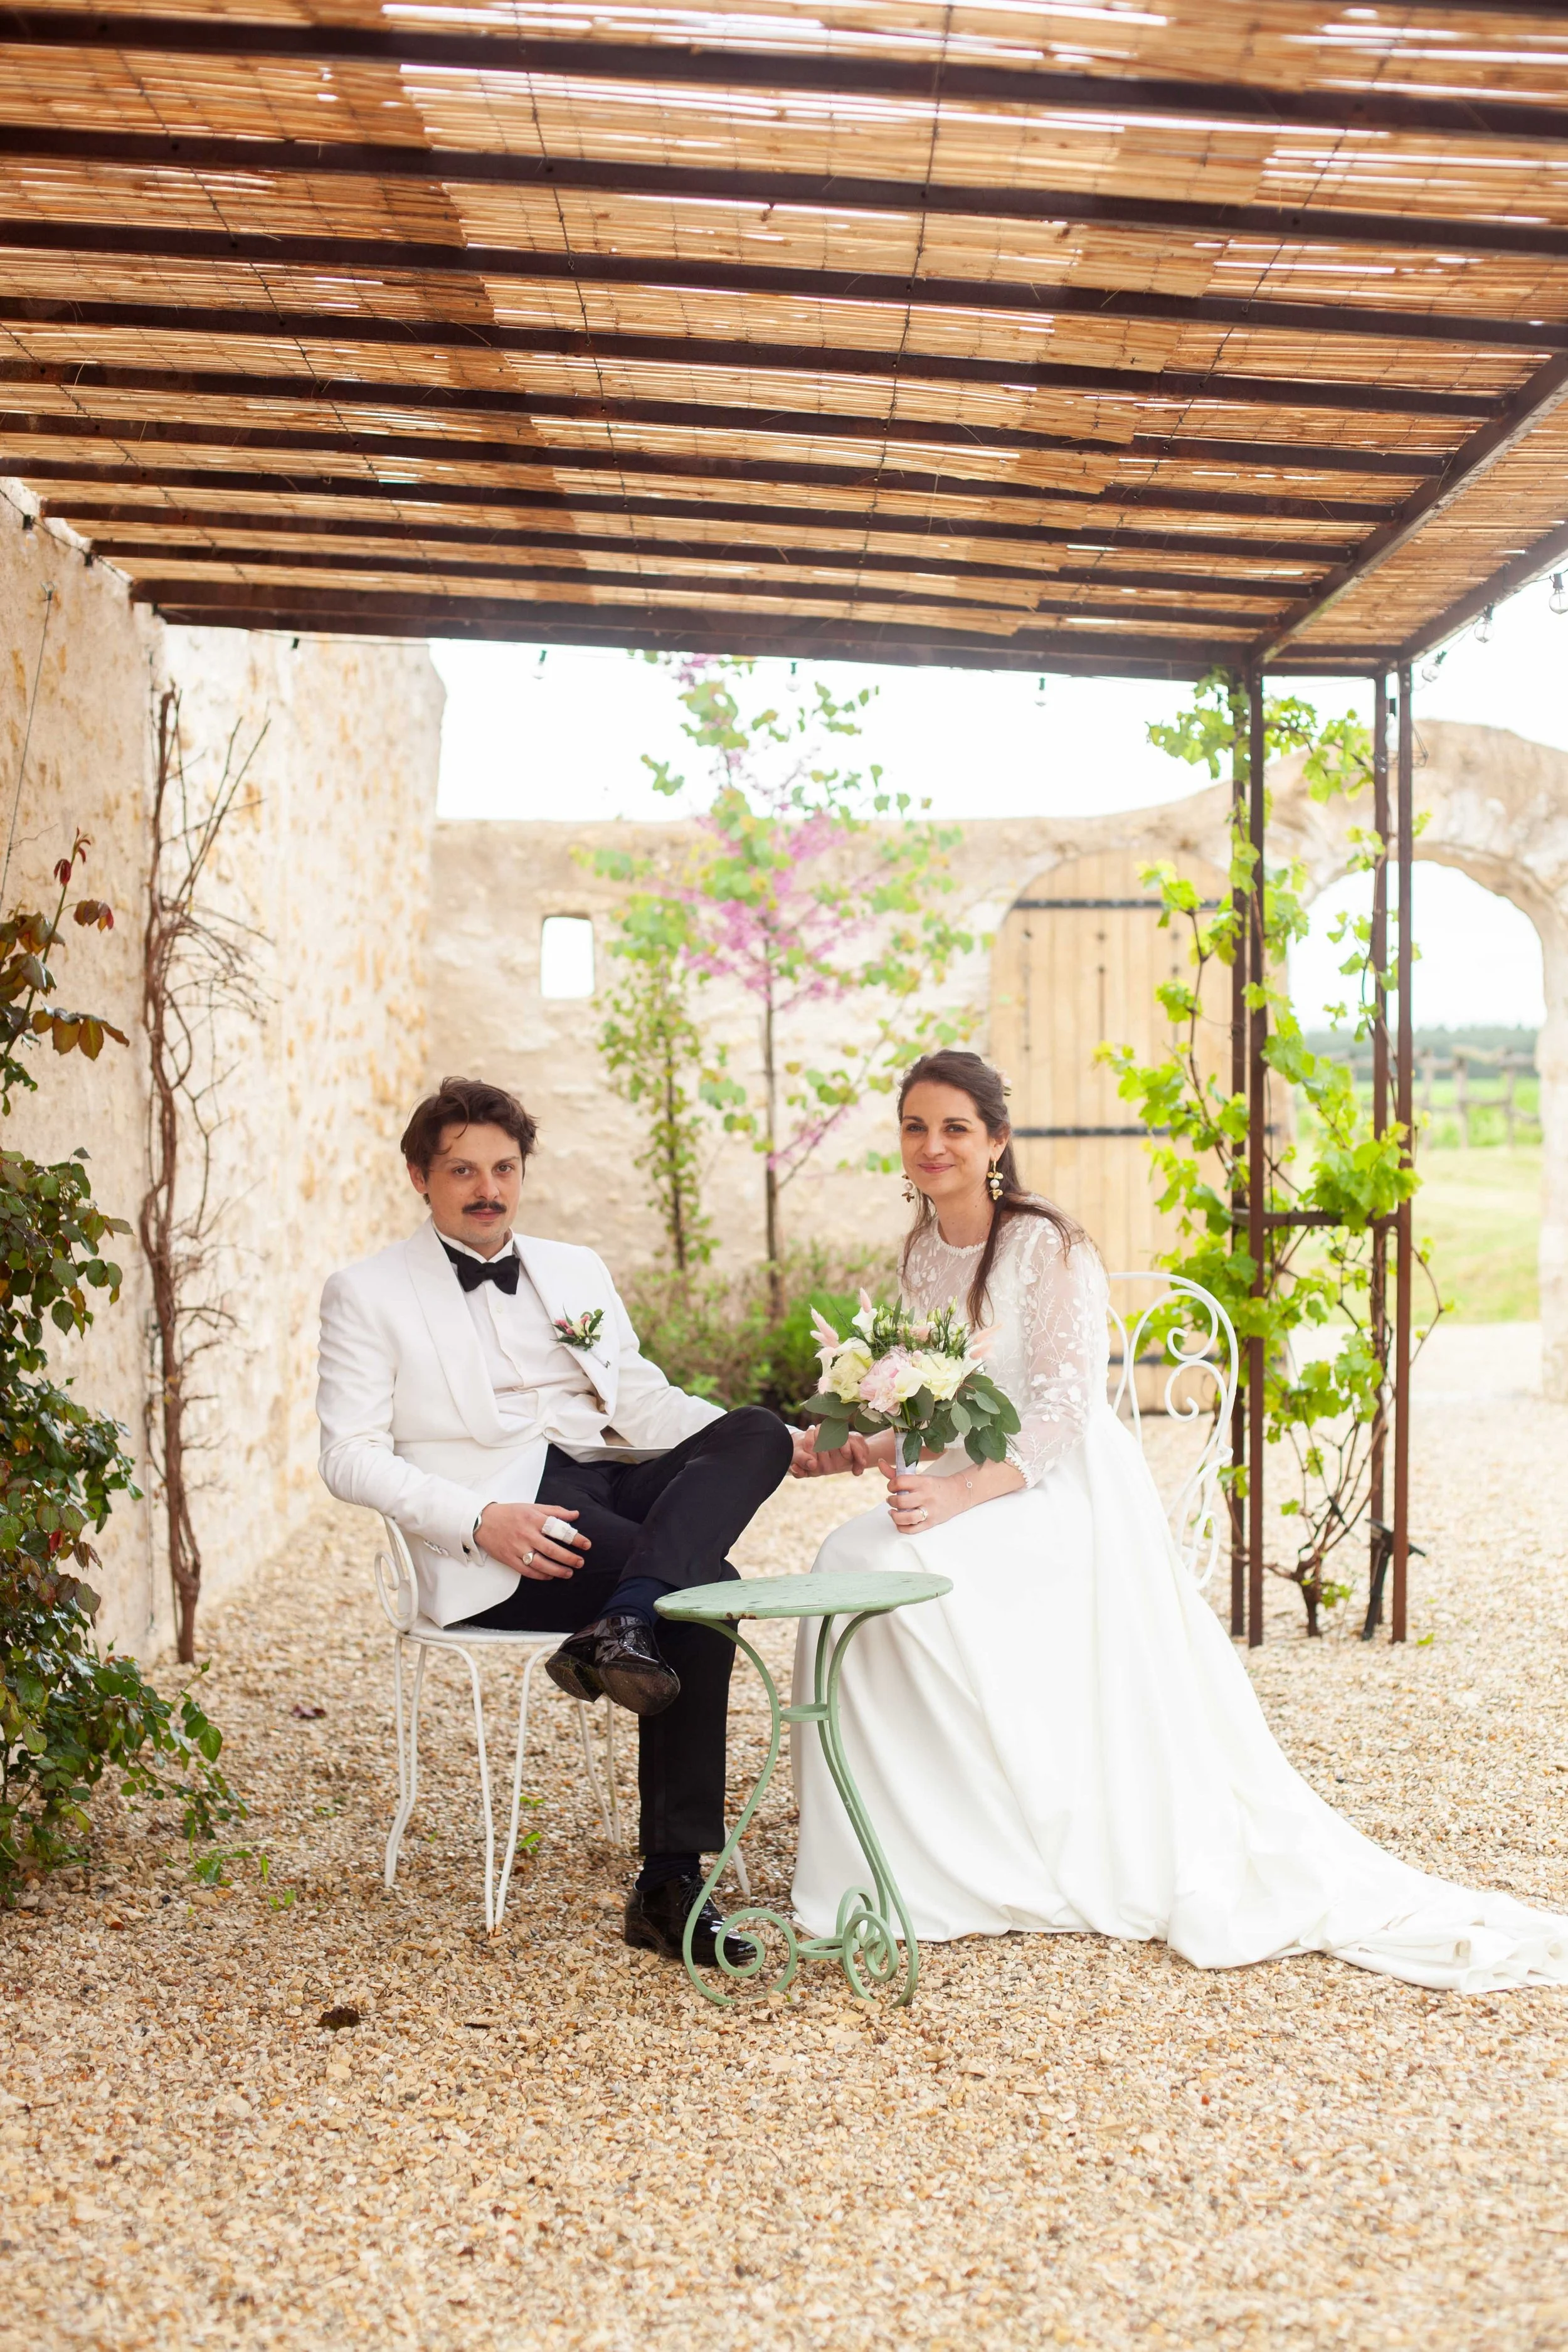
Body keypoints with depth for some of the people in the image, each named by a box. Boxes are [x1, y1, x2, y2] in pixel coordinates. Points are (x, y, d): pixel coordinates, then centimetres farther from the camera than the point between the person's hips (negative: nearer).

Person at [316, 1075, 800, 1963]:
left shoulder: (579, 1271, 24)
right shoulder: (366, 1295, 8)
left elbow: (642, 1400, 18)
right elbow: (352, 1457, -1)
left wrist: (783, 1443, 0)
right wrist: (481, 1521, -18)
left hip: (612, 1485, 6)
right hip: (496, 1544, -6)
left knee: (753, 1432, -24)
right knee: (702, 1590, -28)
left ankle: (623, 1627, -37)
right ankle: (670, 1883, -24)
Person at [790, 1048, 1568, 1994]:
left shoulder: (1048, 1245, -12)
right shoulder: (925, 1254, 11)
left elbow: (1063, 1412, -18)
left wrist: (961, 1494, -30)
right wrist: (861, 1449, -2)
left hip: (1068, 1495, -7)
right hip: (974, 1496, 7)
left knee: (901, 1571, -29)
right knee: (852, 1556, -19)